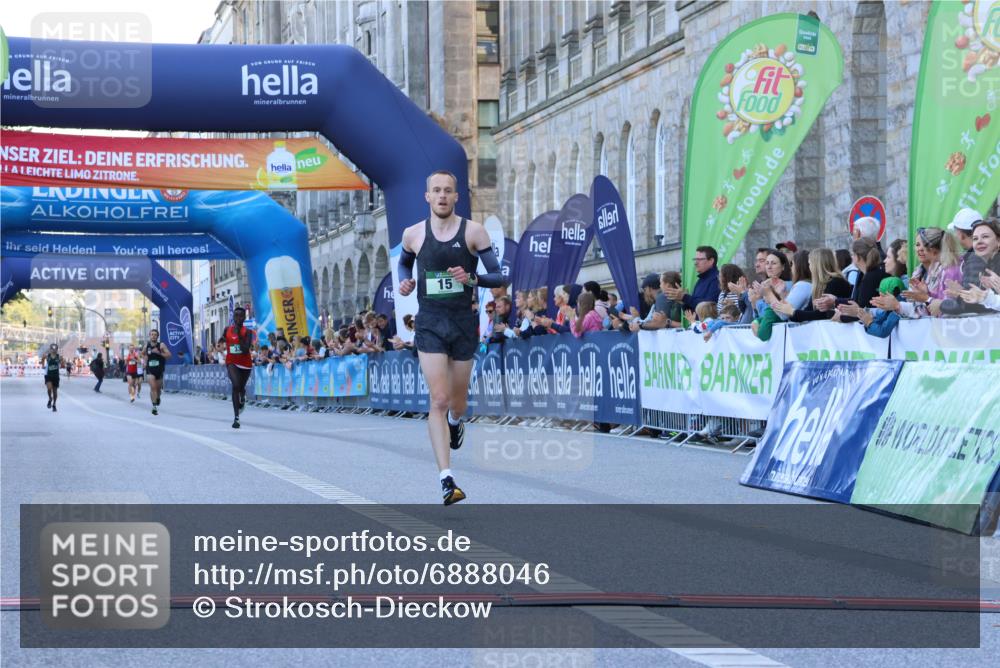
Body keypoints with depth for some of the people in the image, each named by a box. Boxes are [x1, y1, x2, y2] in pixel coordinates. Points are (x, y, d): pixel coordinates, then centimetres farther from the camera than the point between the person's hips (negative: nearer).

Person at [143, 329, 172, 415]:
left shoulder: (161, 345, -7)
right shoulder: (147, 345, 2)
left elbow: (169, 355, -12)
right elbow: (143, 353, 23)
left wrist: (159, 353, -23)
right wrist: (145, 360, 6)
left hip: (159, 370, 0)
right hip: (150, 370, 0)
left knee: (158, 388, 14)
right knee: (152, 387, -16)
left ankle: (158, 398, 47)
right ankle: (154, 406, -19)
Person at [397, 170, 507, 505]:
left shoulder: (473, 231, -3)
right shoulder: (413, 234, 2)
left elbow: (499, 277, -2)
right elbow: (404, 262, 24)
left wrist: (471, 279, -21)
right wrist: (404, 281, 3)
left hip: (464, 323, 1)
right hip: (429, 323, -1)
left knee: (457, 400, 14)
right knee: (439, 400, -13)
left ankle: (456, 422, 54)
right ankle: (446, 480, -16)